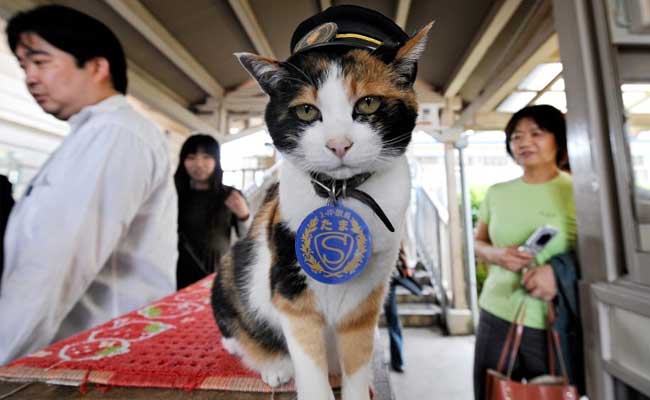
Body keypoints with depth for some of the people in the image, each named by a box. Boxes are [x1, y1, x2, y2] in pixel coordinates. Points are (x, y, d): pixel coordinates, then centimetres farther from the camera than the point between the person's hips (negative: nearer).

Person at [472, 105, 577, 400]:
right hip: (496, 317, 3)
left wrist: (559, 270, -20)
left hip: (554, 326, -2)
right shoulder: (497, 193, 6)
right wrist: (497, 254, -8)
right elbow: (478, 242, 13)